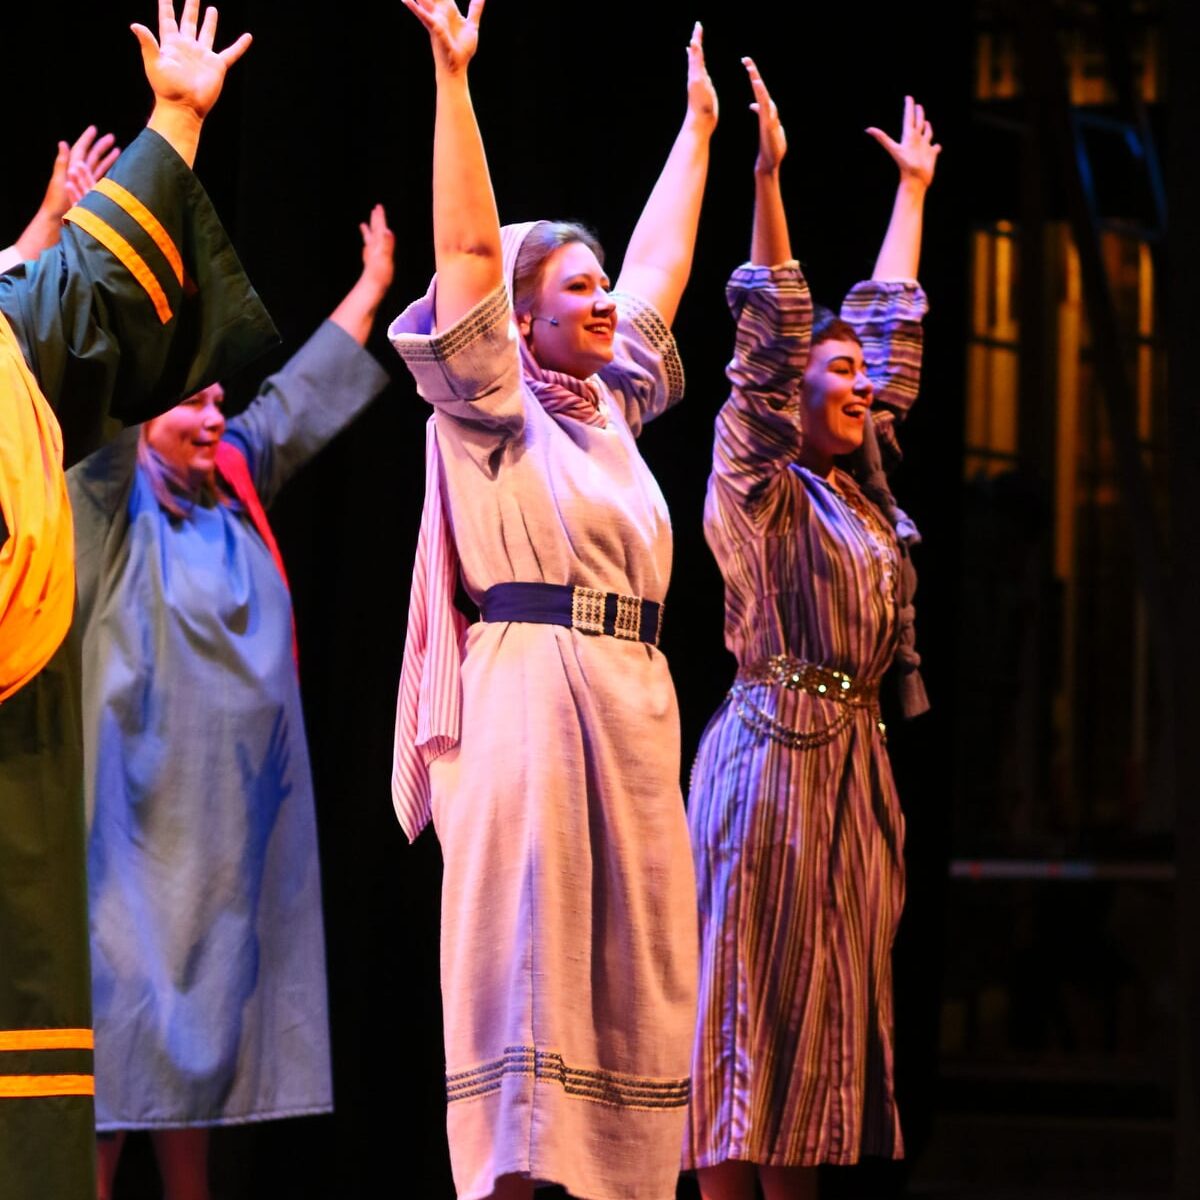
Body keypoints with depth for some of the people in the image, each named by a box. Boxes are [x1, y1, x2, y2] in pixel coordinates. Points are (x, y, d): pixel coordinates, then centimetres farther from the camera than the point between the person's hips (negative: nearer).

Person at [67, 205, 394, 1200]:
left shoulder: (233, 492, 14)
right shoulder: (110, 502, -4)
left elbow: (304, 398, 26)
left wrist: (371, 288, 35)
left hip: (236, 813, 7)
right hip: (145, 808, -7)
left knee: (212, 1001, 8)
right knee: (127, 993, -7)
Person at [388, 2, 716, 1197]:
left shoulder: (610, 405, 20)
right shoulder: (495, 403, 1)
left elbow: (661, 266, 31)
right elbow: (470, 247, -9)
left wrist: (696, 128, 38)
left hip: (632, 705, 7)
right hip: (529, 687, -7)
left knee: (629, 962, 5)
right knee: (523, 950, -9)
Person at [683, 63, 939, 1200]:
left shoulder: (859, 489, 15)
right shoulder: (758, 484, -3)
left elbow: (895, 323, 24)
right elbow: (771, 330, -11)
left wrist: (911, 188, 32)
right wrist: (767, 179, -19)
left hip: (855, 757, 8)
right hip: (774, 749, -8)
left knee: (831, 997, 5)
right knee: (749, 989, -7)